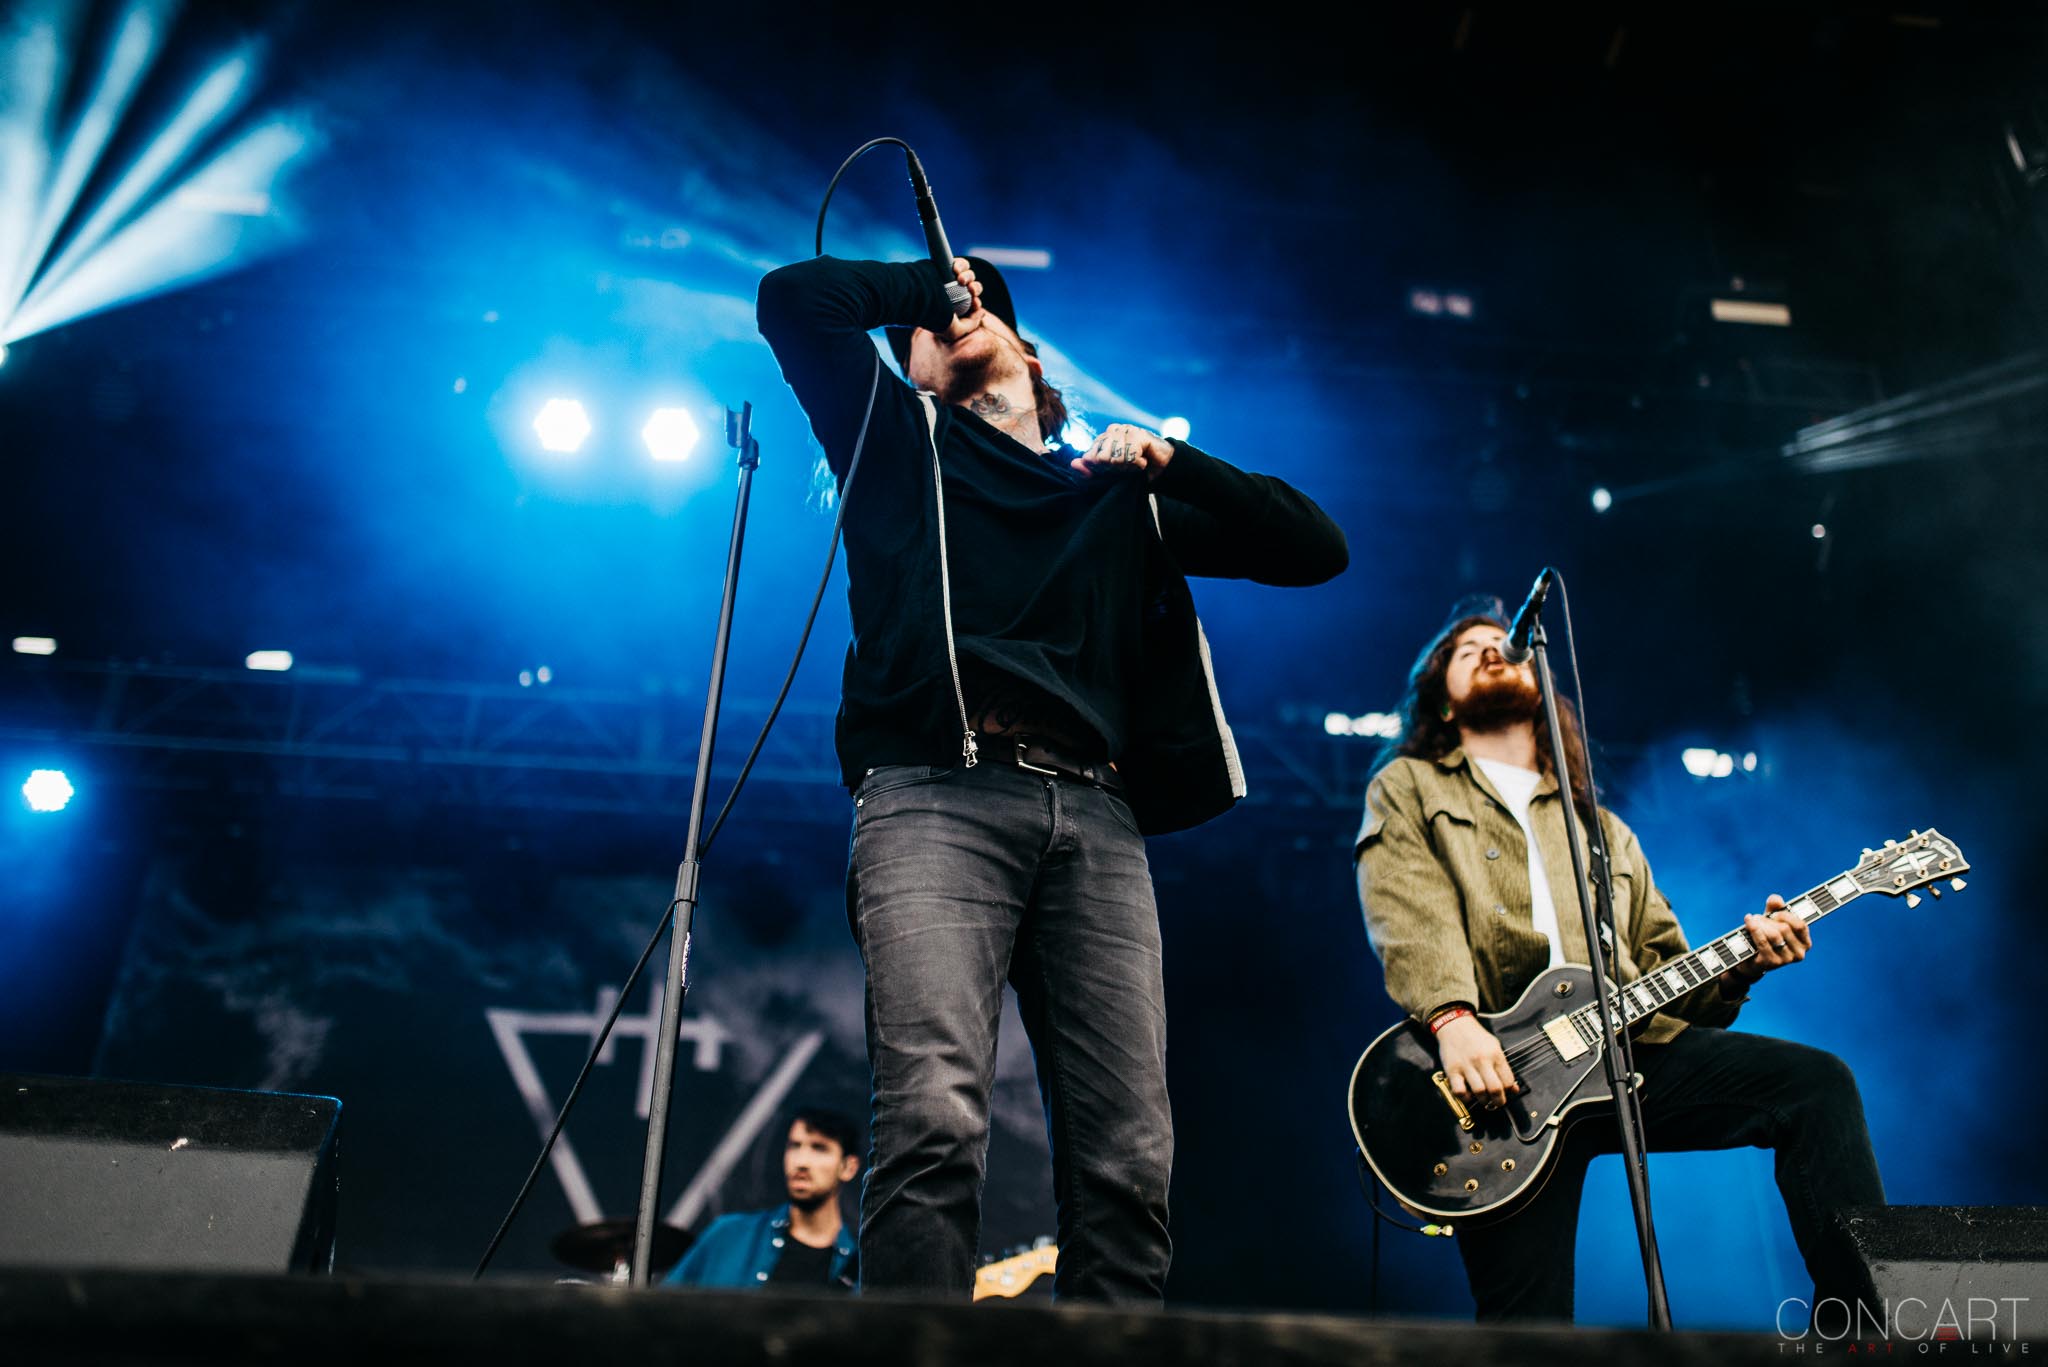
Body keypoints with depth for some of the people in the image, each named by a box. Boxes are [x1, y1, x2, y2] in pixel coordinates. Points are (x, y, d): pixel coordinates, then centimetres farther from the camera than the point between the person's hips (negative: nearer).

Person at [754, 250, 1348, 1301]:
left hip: (1095, 818, 3)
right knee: (934, 1120, -23)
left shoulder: (1124, 496, 29)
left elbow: (1315, 548, 26)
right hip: (939, 793, -2)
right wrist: (924, 279, 26)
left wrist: (1172, 462, 15)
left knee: (1128, 1158, -9)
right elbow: (792, 298, 12)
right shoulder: (902, 442, 24)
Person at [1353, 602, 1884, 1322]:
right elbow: (1409, 916, -6)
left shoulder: (1604, 831, 29)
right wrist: (1453, 1018, -23)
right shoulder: (1406, 789, 15)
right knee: (1527, 1327, -13)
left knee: (1819, 1084, -15)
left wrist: (1741, 963, 1)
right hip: (1492, 1071, -4)